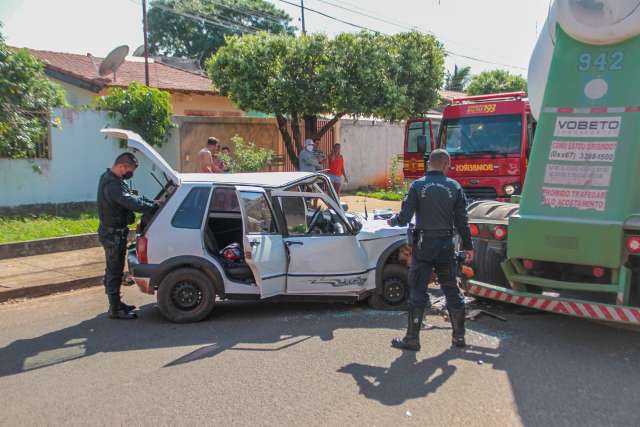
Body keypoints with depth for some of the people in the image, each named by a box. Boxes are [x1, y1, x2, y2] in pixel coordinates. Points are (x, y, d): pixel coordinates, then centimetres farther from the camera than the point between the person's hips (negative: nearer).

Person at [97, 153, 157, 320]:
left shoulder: (109, 178, 9)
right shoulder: (112, 185, -26)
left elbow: (130, 197, 11)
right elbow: (133, 203, -33)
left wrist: (151, 202, -2)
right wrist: (154, 207, -23)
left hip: (114, 232, 11)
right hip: (113, 234, -11)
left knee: (114, 270, 19)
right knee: (114, 271, 0)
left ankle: (116, 303, 33)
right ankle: (115, 309, 10)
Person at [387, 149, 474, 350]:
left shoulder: (417, 186, -6)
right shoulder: (454, 187, 1)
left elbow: (404, 217, -9)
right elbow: (462, 221, 2)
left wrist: (393, 221, 12)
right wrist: (468, 246, 11)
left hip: (423, 245, -2)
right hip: (446, 245, 2)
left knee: (418, 292, 4)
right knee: (452, 290, 14)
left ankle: (412, 339, 8)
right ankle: (459, 336, 23)